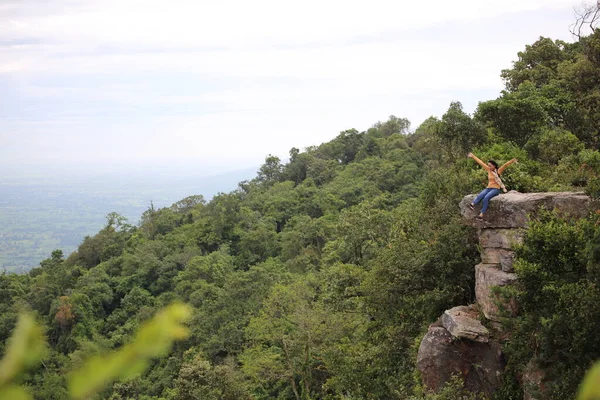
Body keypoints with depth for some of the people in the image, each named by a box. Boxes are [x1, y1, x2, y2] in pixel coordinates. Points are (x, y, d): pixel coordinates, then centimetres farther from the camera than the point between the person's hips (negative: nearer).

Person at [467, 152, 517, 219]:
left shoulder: (498, 171, -3)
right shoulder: (489, 170, 9)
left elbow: (505, 165, -18)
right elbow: (481, 163, 12)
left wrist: (512, 161, -33)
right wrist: (473, 156, 18)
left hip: (496, 189, -5)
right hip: (488, 188, 5)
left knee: (486, 198, -31)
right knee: (480, 195, -28)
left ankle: (482, 213, -36)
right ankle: (472, 204, -50)